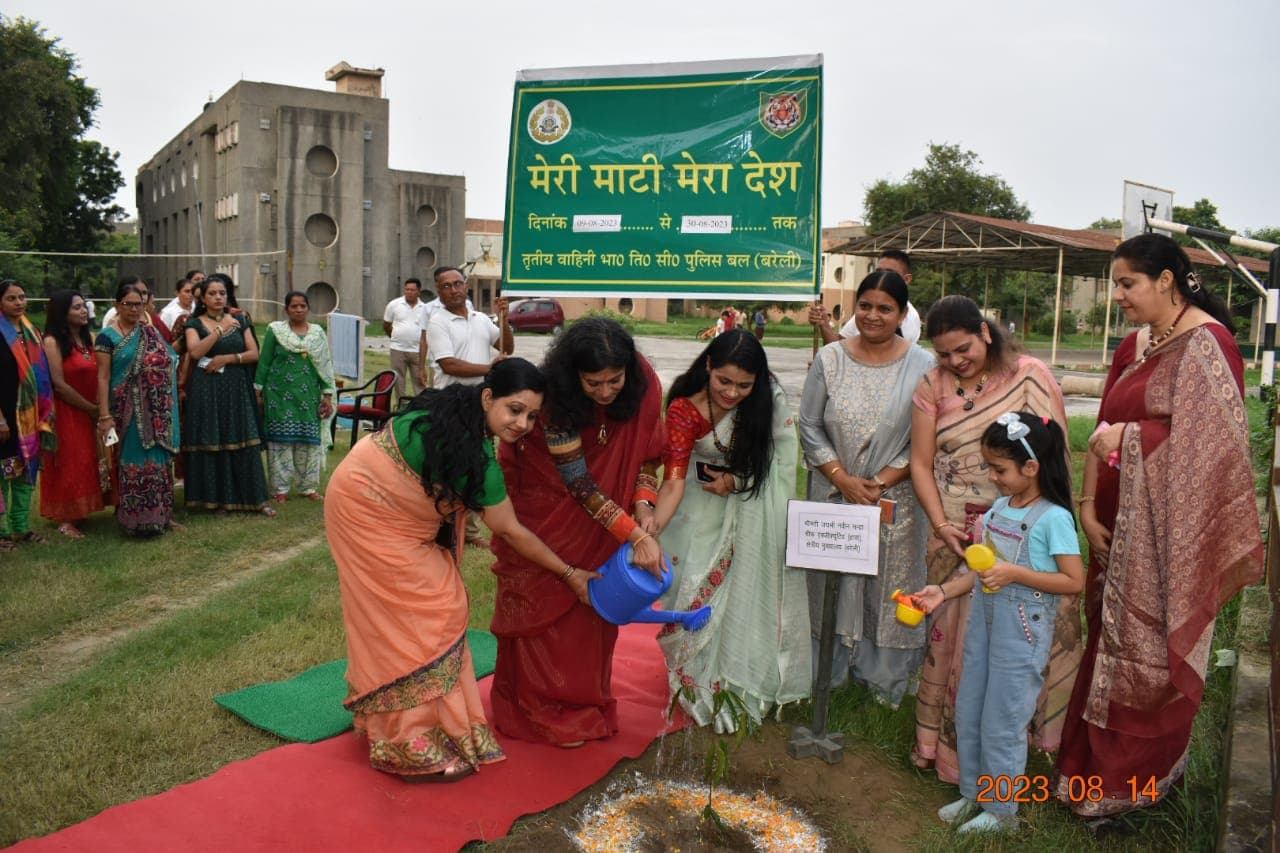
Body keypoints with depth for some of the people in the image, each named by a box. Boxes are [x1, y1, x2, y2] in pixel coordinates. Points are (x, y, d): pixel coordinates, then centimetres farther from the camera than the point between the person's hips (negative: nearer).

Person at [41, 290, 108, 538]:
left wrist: (98, 408, -6)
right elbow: (59, 385, -17)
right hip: (66, 412, -6)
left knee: (87, 462, 11)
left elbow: (98, 376, 7)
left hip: (90, 412, 6)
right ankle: (65, 519, 14)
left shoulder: (89, 338, 8)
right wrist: (92, 409, -12)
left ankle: (78, 513, 23)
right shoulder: (52, 342, -13)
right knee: (69, 464, 2)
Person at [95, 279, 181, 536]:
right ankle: (137, 518, 8)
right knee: (135, 462, -1)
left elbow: (169, 363, 16)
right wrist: (104, 416, -13)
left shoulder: (150, 331, 9)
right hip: (129, 411, -5)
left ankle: (161, 514, 18)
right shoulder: (108, 336, -4)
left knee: (159, 461, 9)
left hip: (157, 411, 5)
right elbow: (103, 378, -8)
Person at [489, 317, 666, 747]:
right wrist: (636, 536, -33)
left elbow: (648, 453, -9)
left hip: (605, 505, 4)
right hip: (547, 498, -4)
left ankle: (587, 700, 26)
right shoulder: (554, 399, -34)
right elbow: (579, 484, -31)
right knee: (549, 601, 2)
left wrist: (643, 506, -25)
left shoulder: (643, 381, -23)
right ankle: (545, 710, 18)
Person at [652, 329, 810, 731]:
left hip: (758, 504, 1)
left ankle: (749, 680, 22)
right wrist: (651, 530, -45)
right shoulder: (685, 410, -23)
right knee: (700, 583, -4)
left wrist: (736, 480, -19)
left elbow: (780, 454, -7)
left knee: (751, 584, 2)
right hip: (707, 511, -1)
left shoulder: (769, 399, -19)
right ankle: (704, 682, 17)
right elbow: (674, 480, -30)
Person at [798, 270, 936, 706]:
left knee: (888, 585, 8)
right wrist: (844, 479, -10)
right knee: (832, 585, 11)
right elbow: (809, 426, 0)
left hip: (895, 501, -1)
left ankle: (886, 677, 26)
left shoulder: (922, 366, -5)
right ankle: (828, 669, 28)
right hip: (834, 494, 1)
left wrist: (882, 482, -14)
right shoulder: (831, 358, -1)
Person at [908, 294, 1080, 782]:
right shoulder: (933, 387, 3)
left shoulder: (1029, 376, -4)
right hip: (956, 535, 2)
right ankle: (948, 742, 22)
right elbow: (921, 462, 4)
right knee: (954, 632, 6)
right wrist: (940, 524, -7)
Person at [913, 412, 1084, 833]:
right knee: (968, 712, 17)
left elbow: (1074, 581, -16)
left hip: (1021, 628, -7)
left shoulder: (1053, 518, -17)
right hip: (984, 616, 8)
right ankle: (974, 793, 36)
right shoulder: (1000, 507, 4)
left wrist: (1016, 573, -23)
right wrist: (943, 591, 2)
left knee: (1001, 723, 6)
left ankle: (1001, 809, 26)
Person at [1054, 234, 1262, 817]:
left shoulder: (1205, 343, -11)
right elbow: (1103, 432, 10)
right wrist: (1088, 506, 2)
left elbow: (1209, 439, -19)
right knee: (1112, 638, 12)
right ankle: (1096, 765, 26)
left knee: (1148, 650, 4)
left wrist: (1126, 436, -13)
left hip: (1168, 527, -7)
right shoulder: (1134, 347, 12)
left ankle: (1132, 783, 20)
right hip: (1121, 522, 7)